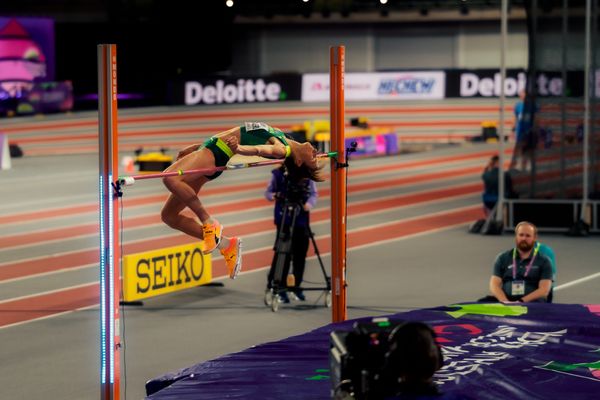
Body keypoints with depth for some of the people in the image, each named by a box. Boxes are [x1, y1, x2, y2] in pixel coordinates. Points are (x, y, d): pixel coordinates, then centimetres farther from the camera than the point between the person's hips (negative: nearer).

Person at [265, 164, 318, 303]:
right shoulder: (278, 174, -2)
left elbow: (313, 193, 4)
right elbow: (268, 192, 5)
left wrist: (310, 203, -15)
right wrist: (272, 196, -17)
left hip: (302, 218, 3)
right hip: (284, 218, -3)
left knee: (300, 253, 5)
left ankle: (297, 286, 18)